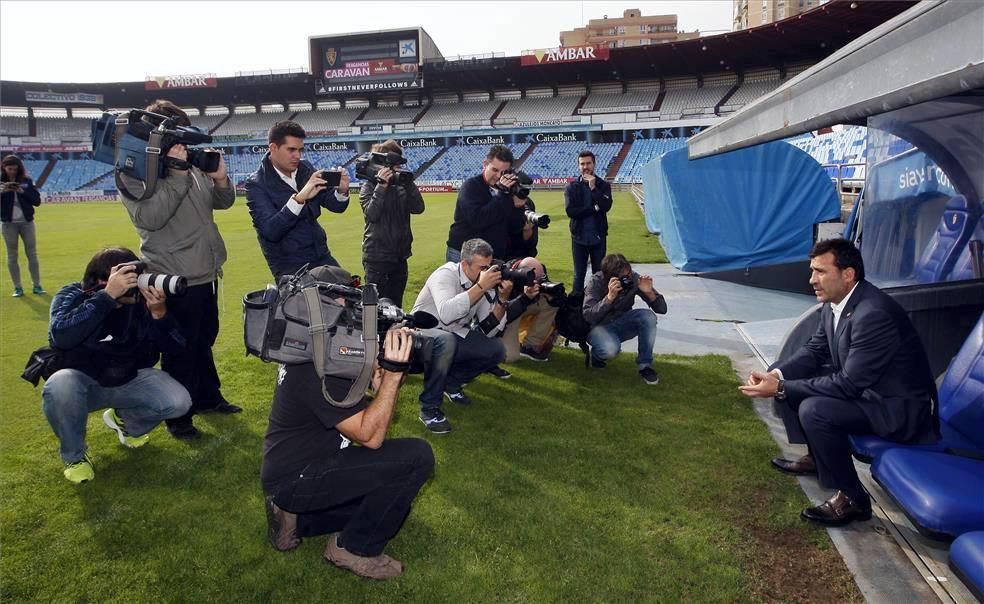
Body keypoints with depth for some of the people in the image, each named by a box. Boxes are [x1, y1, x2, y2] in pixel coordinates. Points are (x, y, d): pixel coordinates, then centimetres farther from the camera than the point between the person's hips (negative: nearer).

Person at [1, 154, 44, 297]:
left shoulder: (27, 181, 2)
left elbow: (37, 201, -2)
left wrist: (23, 192, -16)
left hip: (27, 222, 0)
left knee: (32, 254, 4)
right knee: (12, 256, 4)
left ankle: (37, 286, 9)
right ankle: (17, 287, 9)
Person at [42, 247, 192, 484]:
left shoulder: (142, 299, -14)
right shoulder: (72, 296, -19)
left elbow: (176, 348, -17)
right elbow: (60, 337, -41)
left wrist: (159, 312, -35)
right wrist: (107, 296, -45)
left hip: (129, 380, 2)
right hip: (81, 382, -2)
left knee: (179, 402, -20)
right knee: (59, 387, -36)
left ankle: (125, 420, 15)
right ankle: (74, 455, -6)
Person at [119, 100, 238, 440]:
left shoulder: (191, 163, 8)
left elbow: (222, 202, 13)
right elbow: (149, 217, -23)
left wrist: (220, 179, -8)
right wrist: (177, 175, -26)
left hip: (206, 273, 7)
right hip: (174, 278, -7)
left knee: (205, 340, 21)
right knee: (181, 350, 2)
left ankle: (207, 397, 38)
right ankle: (178, 416, 18)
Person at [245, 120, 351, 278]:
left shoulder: (305, 169, 1)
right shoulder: (256, 184, -12)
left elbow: (335, 206, 3)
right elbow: (270, 231, -24)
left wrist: (341, 191, -19)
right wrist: (299, 198, -33)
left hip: (321, 256, 5)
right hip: (288, 265, -4)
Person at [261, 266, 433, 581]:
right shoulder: (320, 367, -27)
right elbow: (370, 436, -25)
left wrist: (383, 370, -8)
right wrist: (394, 371, -29)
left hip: (292, 466, 10)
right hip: (295, 478, -10)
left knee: (393, 498, 20)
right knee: (417, 456, -19)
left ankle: (295, 516, 16)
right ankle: (353, 548, -2)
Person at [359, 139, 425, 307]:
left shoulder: (401, 186, 6)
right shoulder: (369, 187, -4)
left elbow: (418, 208, -6)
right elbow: (371, 214, -18)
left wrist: (408, 182, -13)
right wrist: (382, 185, -23)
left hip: (400, 257, 4)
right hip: (377, 258, -4)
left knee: (396, 306, 15)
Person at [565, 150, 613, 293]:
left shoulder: (603, 185, 3)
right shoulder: (572, 187, 1)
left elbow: (606, 206, -14)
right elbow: (570, 211, -12)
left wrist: (593, 188, -16)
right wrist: (594, 208, -14)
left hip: (598, 237, 0)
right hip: (579, 237, 0)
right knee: (579, 275, 7)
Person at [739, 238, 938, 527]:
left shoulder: (873, 314, -30)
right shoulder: (835, 303, -3)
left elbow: (849, 384, -30)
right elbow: (813, 351, 6)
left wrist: (780, 389, -28)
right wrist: (775, 375, -12)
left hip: (899, 407, -9)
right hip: (863, 387, 10)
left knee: (814, 410, -30)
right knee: (789, 377, 6)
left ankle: (852, 498, -9)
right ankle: (815, 456, 20)